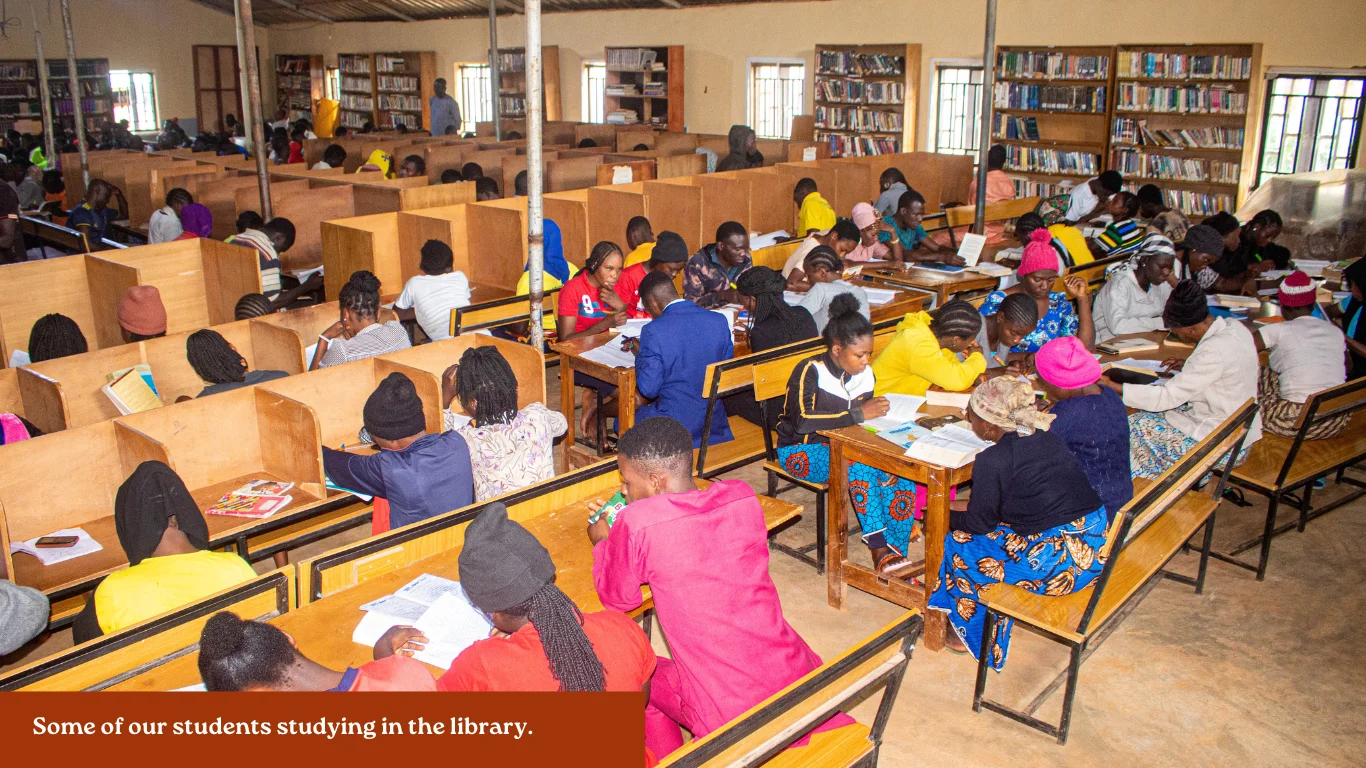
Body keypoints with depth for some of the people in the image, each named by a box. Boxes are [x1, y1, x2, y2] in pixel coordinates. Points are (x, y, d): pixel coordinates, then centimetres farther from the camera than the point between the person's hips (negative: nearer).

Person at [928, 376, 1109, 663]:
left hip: (1059, 563, -8)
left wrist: (942, 518, 14)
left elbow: (980, 523, -4)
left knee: (957, 544, 9)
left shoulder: (993, 460, -16)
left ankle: (973, 634, 28)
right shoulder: (1048, 438, 8)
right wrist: (965, 505, 23)